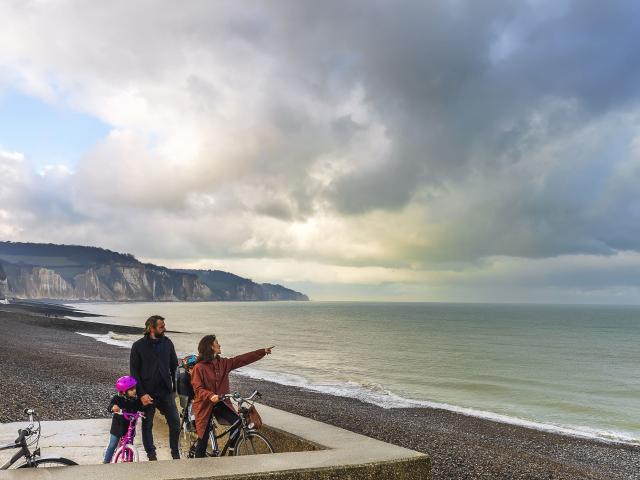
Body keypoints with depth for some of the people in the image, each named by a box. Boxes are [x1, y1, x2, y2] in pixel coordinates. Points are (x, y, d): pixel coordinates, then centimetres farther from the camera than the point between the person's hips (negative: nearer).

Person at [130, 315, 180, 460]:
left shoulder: (167, 343, 2)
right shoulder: (139, 346, -7)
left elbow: (174, 366, 9)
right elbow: (134, 372, -6)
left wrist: (176, 387, 3)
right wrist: (142, 394, -12)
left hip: (166, 392, 3)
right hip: (148, 394, -2)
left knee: (175, 423, 2)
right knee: (147, 425, 8)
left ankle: (175, 452, 21)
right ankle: (151, 455, 26)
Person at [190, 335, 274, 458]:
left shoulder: (223, 363, 2)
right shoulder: (199, 367, -14)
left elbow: (243, 359, 1)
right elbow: (198, 389, -18)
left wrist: (263, 351, -1)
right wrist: (211, 396, -36)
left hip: (221, 403, 5)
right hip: (205, 406, -5)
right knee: (203, 438, 0)